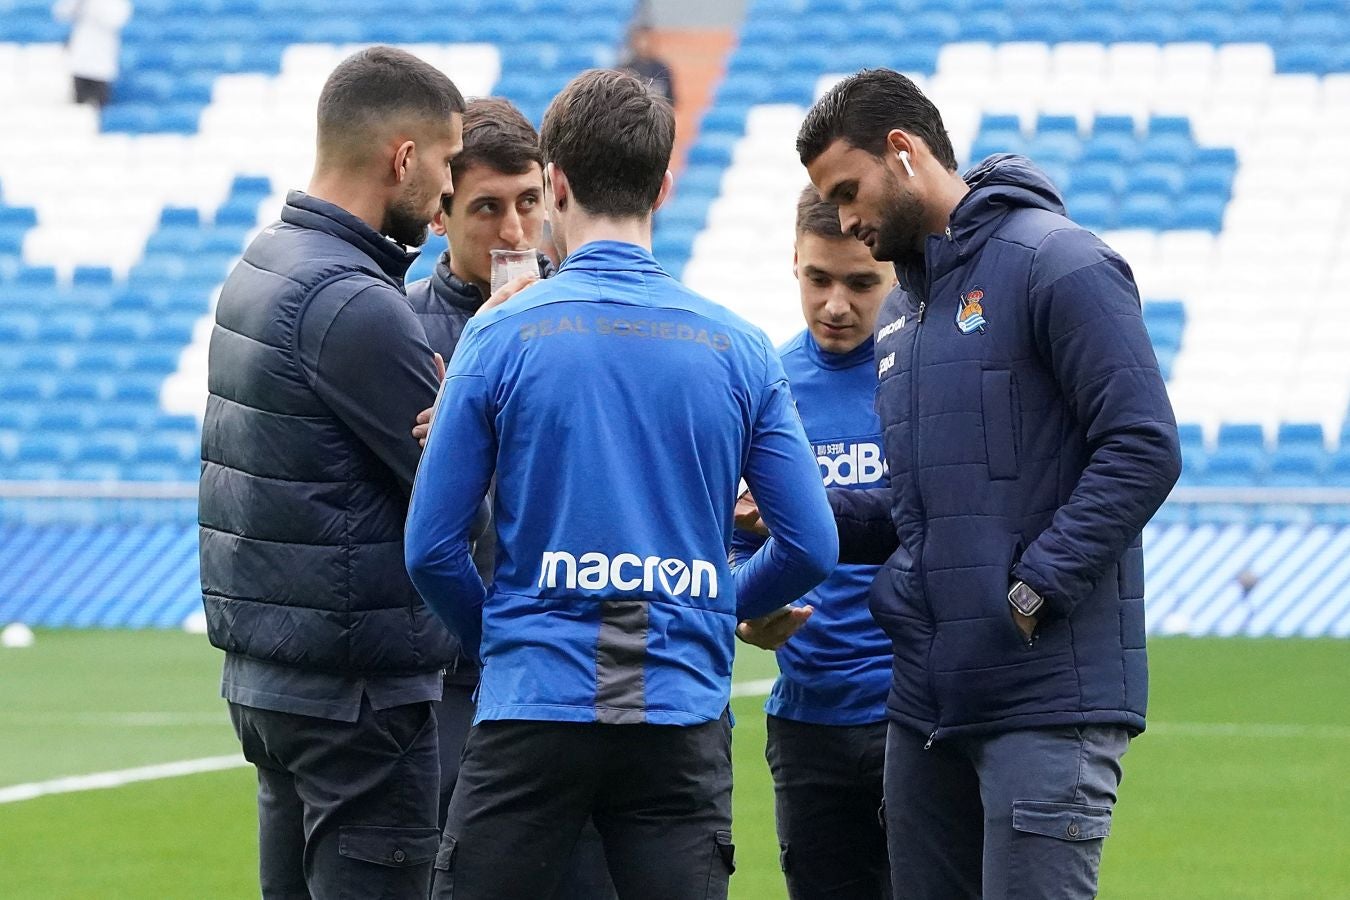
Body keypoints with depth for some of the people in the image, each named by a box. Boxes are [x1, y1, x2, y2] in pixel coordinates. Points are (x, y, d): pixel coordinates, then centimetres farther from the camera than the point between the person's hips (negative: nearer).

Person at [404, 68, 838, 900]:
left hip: (532, 708, -2)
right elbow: (812, 548, 4)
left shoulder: (501, 336, -2)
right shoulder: (739, 349, 4)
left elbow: (431, 548, -3)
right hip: (682, 717, 2)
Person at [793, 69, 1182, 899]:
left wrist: (1032, 590, -18)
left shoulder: (1057, 264, -9)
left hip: (1047, 699, -9)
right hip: (927, 705, 9)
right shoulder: (900, 309, 20)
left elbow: (1144, 449, -16)